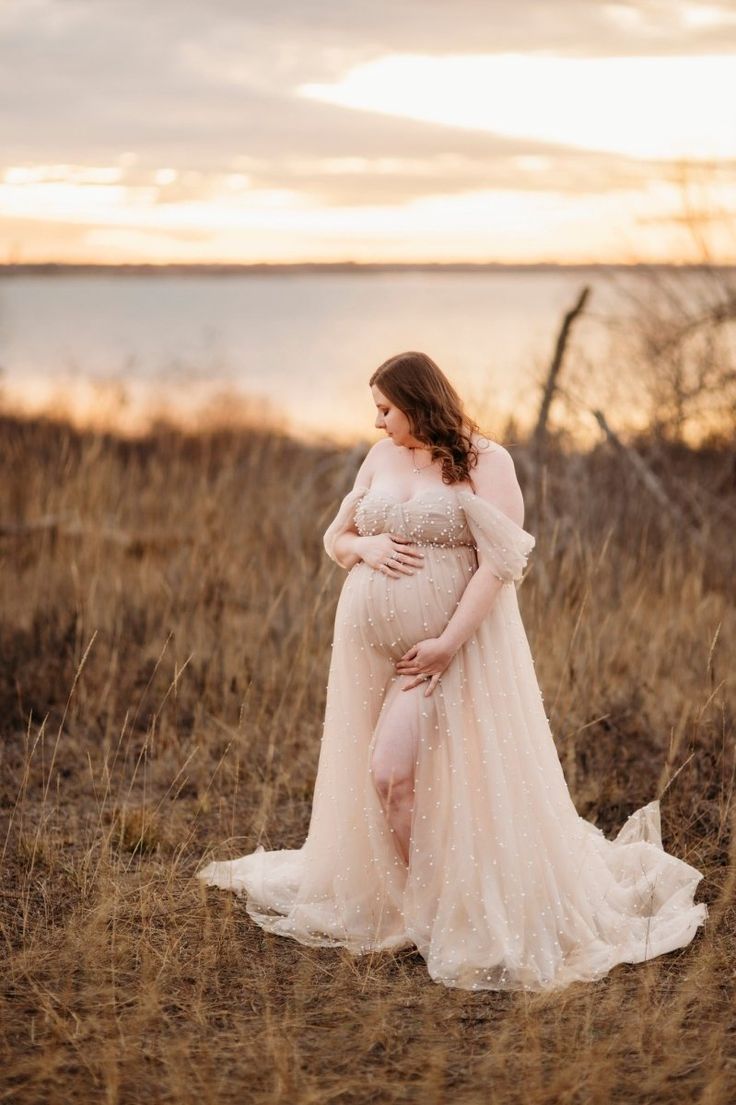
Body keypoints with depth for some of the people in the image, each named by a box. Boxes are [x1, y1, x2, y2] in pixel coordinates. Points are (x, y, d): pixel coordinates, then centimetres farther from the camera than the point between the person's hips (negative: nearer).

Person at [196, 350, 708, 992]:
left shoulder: (484, 461, -7)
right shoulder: (382, 457, 11)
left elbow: (500, 561, -15)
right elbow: (336, 537, 19)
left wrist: (448, 643, -20)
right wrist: (367, 547, -5)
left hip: (448, 646, -6)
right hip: (370, 645, 6)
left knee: (392, 773, -16)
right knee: (372, 781, 8)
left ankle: (439, 913, 0)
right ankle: (414, 902, 25)